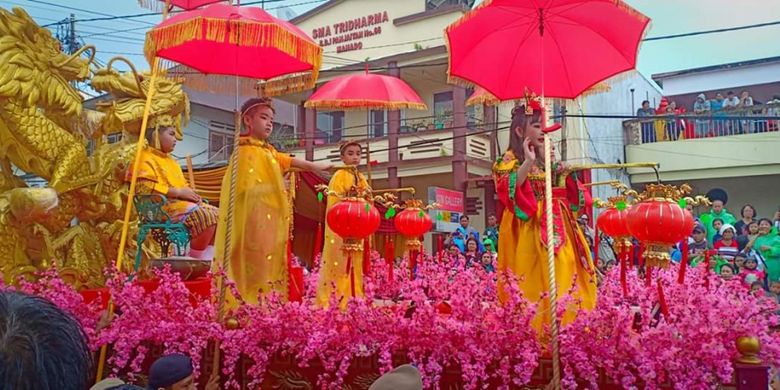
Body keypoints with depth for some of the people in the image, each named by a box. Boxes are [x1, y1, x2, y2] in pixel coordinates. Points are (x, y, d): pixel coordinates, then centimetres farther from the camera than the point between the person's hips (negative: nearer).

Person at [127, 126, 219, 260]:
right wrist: (178, 192, -16)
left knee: (217, 214, -10)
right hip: (164, 205, -9)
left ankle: (205, 261, -18)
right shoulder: (146, 158, 0)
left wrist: (191, 193, 7)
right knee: (205, 216, -29)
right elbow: (145, 186, -16)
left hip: (183, 202, 9)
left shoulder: (171, 161, 29)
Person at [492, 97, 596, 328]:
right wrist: (528, 162, -24)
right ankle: (535, 327, -5)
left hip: (556, 229, 8)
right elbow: (508, 190, -22)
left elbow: (562, 194, 24)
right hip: (529, 231, -7)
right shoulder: (510, 160, -3)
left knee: (562, 278, 5)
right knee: (537, 281, -12)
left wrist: (563, 174, 8)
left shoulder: (544, 161, 18)